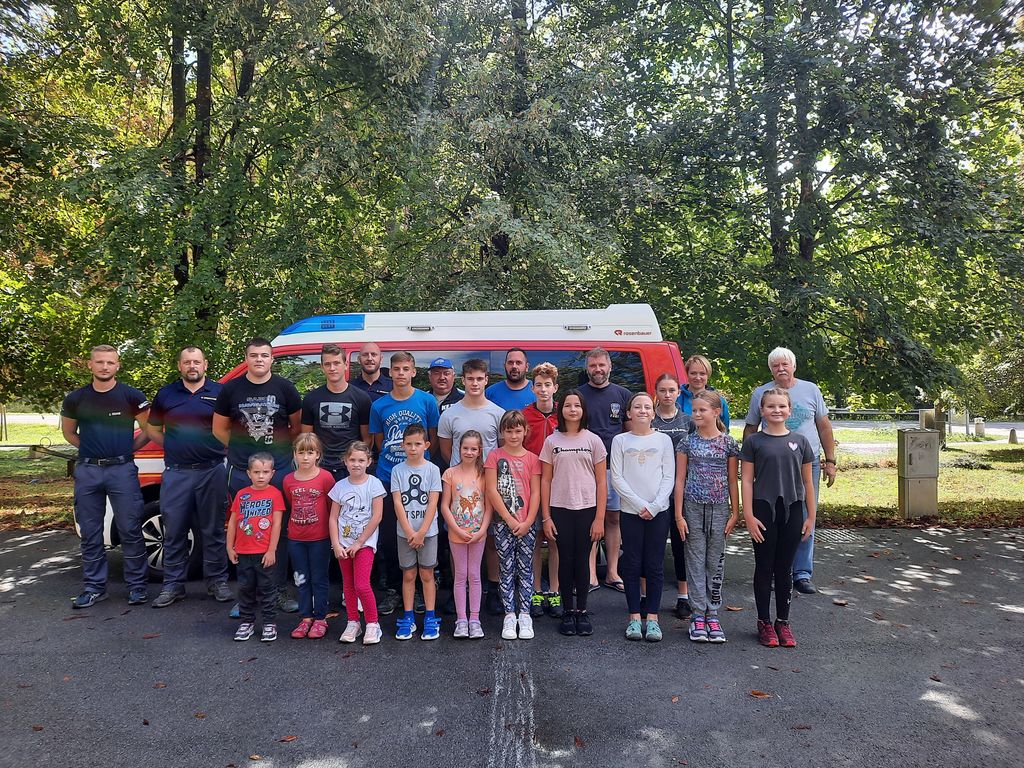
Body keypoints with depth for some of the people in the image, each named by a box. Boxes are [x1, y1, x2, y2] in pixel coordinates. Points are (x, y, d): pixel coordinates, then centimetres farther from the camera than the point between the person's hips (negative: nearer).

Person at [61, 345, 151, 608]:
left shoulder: (132, 396, -3)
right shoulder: (75, 399, 4)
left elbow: (149, 430, 5)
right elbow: (68, 432, 19)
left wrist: (127, 449, 3)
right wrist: (91, 448, 9)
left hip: (122, 470, -3)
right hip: (87, 471, 3)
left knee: (130, 531, 1)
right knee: (90, 533, 9)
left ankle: (137, 585, 11)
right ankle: (94, 587, 20)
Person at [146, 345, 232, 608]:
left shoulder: (220, 393, 3)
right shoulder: (166, 394, 8)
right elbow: (153, 429, 17)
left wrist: (221, 447, 0)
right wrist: (174, 447, 6)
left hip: (212, 471, -1)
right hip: (176, 473, 2)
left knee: (213, 531, 7)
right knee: (174, 532, 6)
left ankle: (217, 582, 17)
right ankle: (173, 585, 17)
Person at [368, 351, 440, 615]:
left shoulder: (427, 401, -1)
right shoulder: (379, 405, 3)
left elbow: (433, 438, 7)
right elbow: (378, 442, 12)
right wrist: (392, 458, 1)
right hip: (387, 478, 1)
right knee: (388, 537, 5)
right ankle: (392, 590, 19)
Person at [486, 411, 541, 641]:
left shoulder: (532, 459, 4)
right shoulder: (494, 456, 0)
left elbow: (535, 493, 0)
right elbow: (492, 491, -6)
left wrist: (528, 522, -10)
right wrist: (510, 520, -10)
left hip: (527, 524, 1)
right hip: (503, 523, -1)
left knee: (525, 569, 7)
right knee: (506, 570, 5)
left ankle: (524, 615, 15)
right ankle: (509, 615, 13)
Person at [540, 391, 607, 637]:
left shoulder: (593, 440, 2)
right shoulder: (552, 441, 4)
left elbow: (601, 482, 1)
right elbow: (545, 481, 5)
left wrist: (599, 518, -4)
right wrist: (546, 517, -1)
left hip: (587, 509, 0)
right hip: (560, 510, 1)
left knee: (582, 561, 4)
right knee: (566, 560, 5)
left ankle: (582, 611, 18)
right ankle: (567, 612, 16)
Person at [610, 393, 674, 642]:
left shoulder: (663, 440, 5)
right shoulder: (620, 441, 3)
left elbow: (669, 478, 2)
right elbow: (616, 478, -2)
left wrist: (654, 506, -10)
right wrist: (640, 504, -10)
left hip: (658, 511, 0)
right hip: (631, 511, 0)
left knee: (655, 565, 4)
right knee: (632, 564, 4)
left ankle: (652, 617, 12)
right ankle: (634, 617, 13)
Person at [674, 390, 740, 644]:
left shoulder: (728, 442, 1)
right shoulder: (687, 441, 0)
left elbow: (732, 480, 5)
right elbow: (680, 479, 1)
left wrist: (735, 512, 2)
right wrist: (679, 514, -3)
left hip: (719, 508, 1)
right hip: (693, 507, 0)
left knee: (716, 562, 7)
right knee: (696, 560, 3)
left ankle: (713, 615, 16)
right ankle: (698, 615, 10)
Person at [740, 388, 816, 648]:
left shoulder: (800, 441, 5)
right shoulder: (753, 442, -1)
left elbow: (807, 482, 9)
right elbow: (747, 480, -3)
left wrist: (811, 516, 8)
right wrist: (748, 515, -9)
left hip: (792, 511, 2)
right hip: (763, 511, -2)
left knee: (785, 568, 10)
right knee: (764, 568, 7)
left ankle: (783, 622, 23)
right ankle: (764, 622, 18)